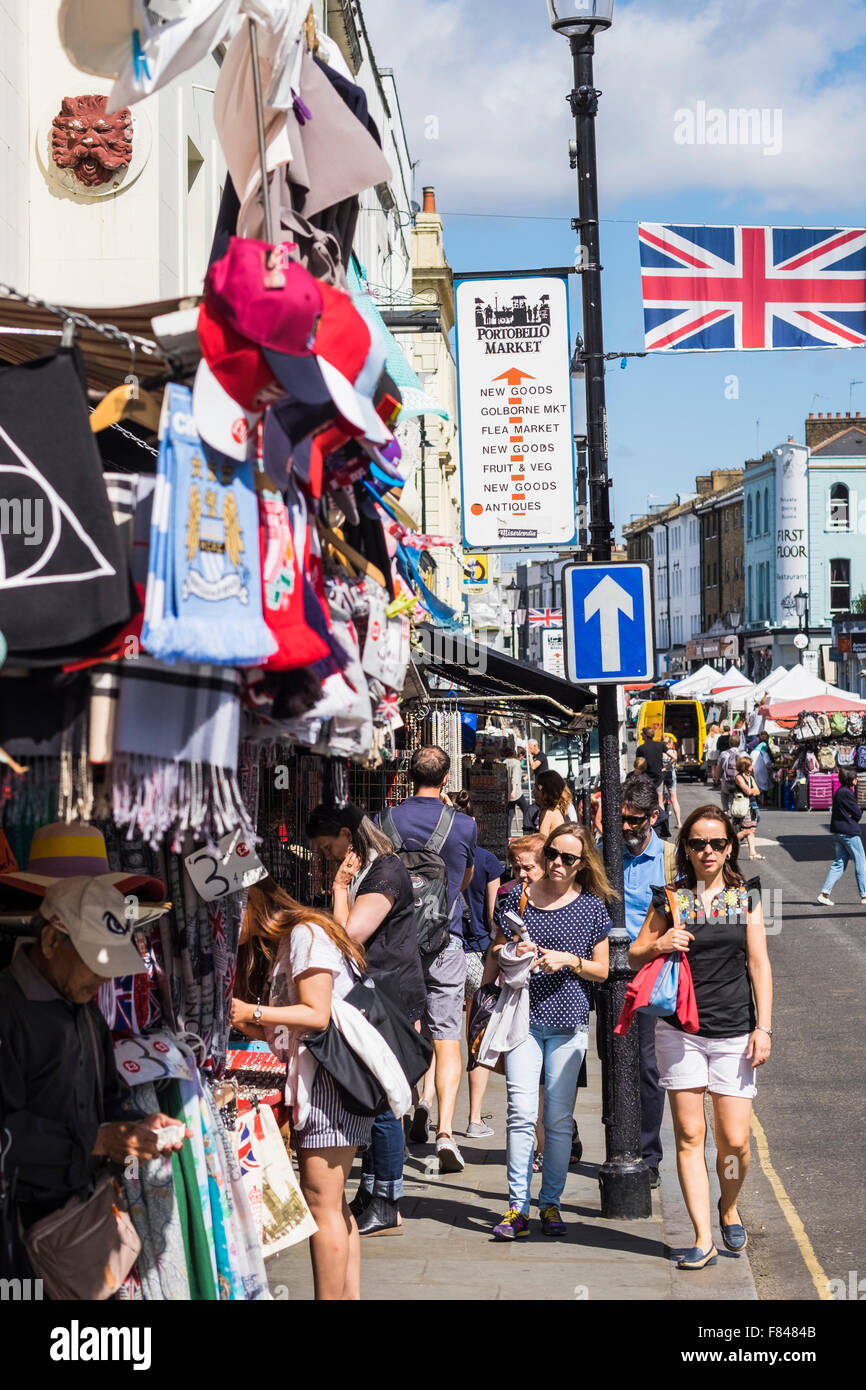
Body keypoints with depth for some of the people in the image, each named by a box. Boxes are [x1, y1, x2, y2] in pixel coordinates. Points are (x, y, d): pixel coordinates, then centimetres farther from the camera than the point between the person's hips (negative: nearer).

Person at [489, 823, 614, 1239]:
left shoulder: (592, 906, 4)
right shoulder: (519, 898, 5)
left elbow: (601, 970, 7)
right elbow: (495, 953, 14)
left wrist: (569, 960, -10)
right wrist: (513, 953, -7)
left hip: (569, 1021, 0)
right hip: (523, 1016, 0)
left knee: (559, 1117, 3)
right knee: (522, 1112, -8)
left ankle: (551, 1203, 14)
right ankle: (517, 1206, -5)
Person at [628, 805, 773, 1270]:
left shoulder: (746, 897, 6)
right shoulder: (669, 899, 5)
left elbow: (759, 964, 5)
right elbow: (634, 956, 12)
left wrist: (763, 1027, -2)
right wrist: (658, 945, -10)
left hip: (734, 1031, 0)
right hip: (680, 1029, 0)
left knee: (735, 1141, -3)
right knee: (689, 1136, -2)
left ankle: (729, 1207, 27)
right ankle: (703, 1240, 4)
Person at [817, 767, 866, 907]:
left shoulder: (839, 791, 14)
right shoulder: (846, 793, -16)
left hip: (838, 832, 9)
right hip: (849, 832, -9)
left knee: (839, 863, 9)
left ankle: (824, 893, 1)